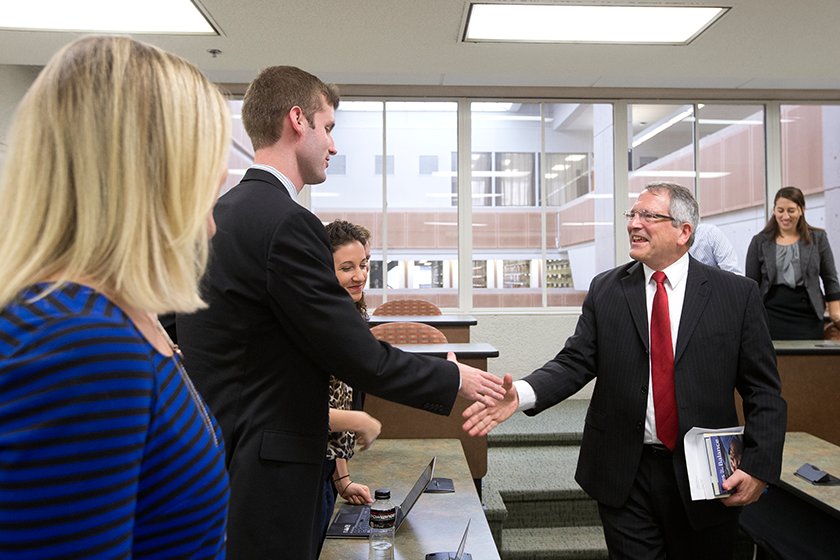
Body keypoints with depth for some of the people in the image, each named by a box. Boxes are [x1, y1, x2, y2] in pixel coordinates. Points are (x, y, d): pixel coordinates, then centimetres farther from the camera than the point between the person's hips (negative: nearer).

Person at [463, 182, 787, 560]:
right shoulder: (605, 289, 0)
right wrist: (521, 393, -22)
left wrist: (759, 468, -11)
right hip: (625, 477, 0)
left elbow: (763, 390, -1)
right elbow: (575, 362, -5)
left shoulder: (737, 294, -3)